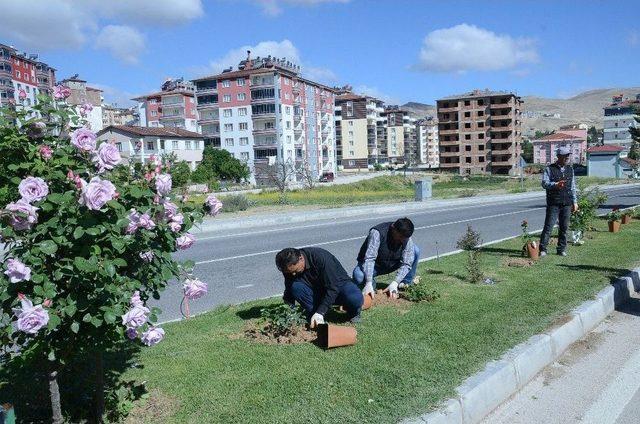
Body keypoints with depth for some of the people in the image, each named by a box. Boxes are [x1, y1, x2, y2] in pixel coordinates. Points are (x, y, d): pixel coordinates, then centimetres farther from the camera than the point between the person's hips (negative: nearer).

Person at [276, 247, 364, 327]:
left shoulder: (320, 257, -31)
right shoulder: (290, 268, -16)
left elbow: (333, 288, -32)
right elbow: (289, 292, -5)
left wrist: (320, 313, -37)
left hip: (338, 284, -4)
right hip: (315, 290, 4)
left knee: (355, 299, -36)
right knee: (295, 287, -27)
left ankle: (353, 313, -1)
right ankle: (313, 318, -11)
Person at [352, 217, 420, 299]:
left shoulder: (407, 238, -17)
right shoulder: (377, 232, -31)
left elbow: (406, 264, -20)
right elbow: (369, 258, -38)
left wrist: (395, 283, -35)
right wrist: (368, 284, -48)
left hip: (392, 264, 3)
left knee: (415, 250, -18)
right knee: (358, 276, -37)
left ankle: (406, 283, -1)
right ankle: (371, 283, -1)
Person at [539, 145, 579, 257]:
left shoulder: (570, 169, 16)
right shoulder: (549, 169, 1)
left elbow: (573, 187, 19)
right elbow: (544, 183, -11)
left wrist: (575, 202, 15)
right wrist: (555, 185, -30)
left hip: (567, 203, 4)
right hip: (553, 203, -4)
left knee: (564, 227, 6)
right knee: (548, 226, -7)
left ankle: (561, 249, 14)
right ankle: (542, 249, -3)